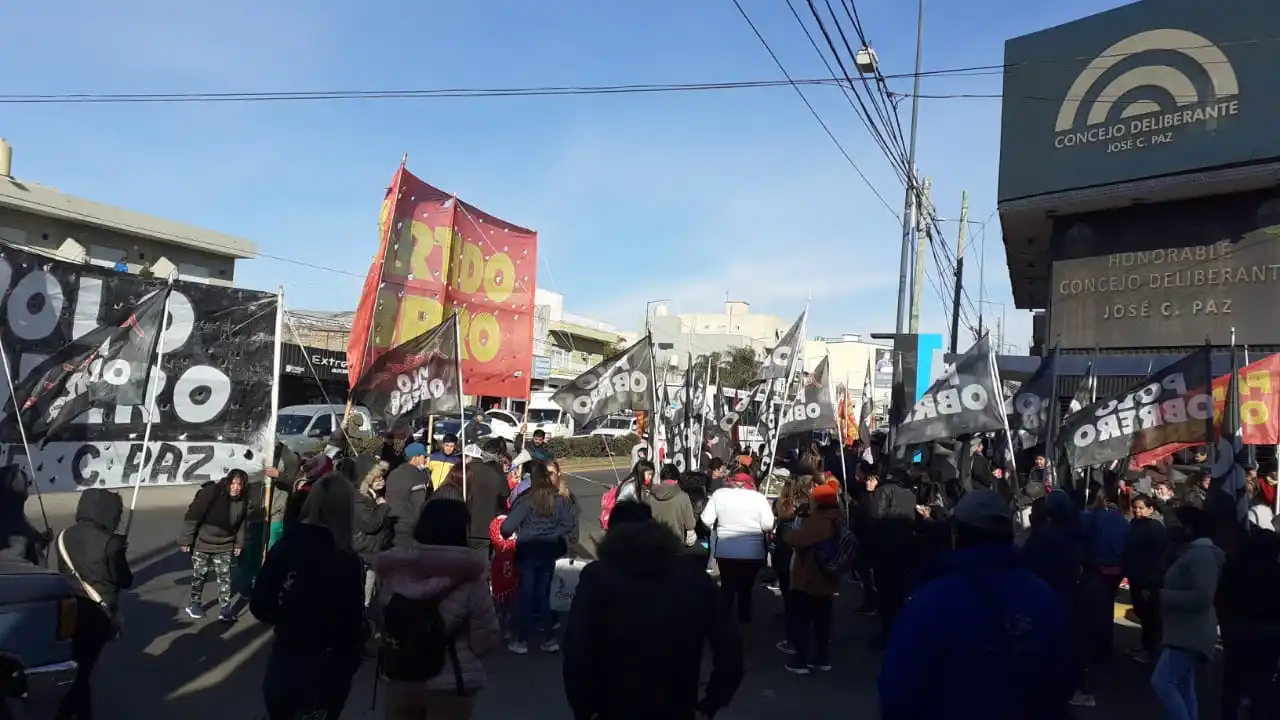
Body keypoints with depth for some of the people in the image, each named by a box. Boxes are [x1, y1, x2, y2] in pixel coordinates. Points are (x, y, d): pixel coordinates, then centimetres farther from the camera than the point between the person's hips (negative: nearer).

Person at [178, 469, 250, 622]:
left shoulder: (242, 500, -9)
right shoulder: (210, 492, -25)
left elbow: (241, 523, 4)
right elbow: (193, 516, -20)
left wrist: (238, 544, 7)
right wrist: (186, 540, -17)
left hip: (224, 545, 3)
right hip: (202, 542, -3)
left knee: (224, 577, 0)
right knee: (199, 575, 11)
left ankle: (226, 608, 4)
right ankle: (195, 604, 29)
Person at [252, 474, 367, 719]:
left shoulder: (284, 546, -8)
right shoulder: (346, 561, -21)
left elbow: (259, 606, -2)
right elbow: (352, 627, -16)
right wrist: (363, 635, 4)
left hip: (283, 663, 4)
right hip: (325, 673, -4)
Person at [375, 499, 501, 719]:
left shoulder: (395, 572, -4)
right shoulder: (470, 579, -17)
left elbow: (383, 624, 7)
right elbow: (486, 643, -14)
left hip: (400, 680, 4)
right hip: (450, 686, -4)